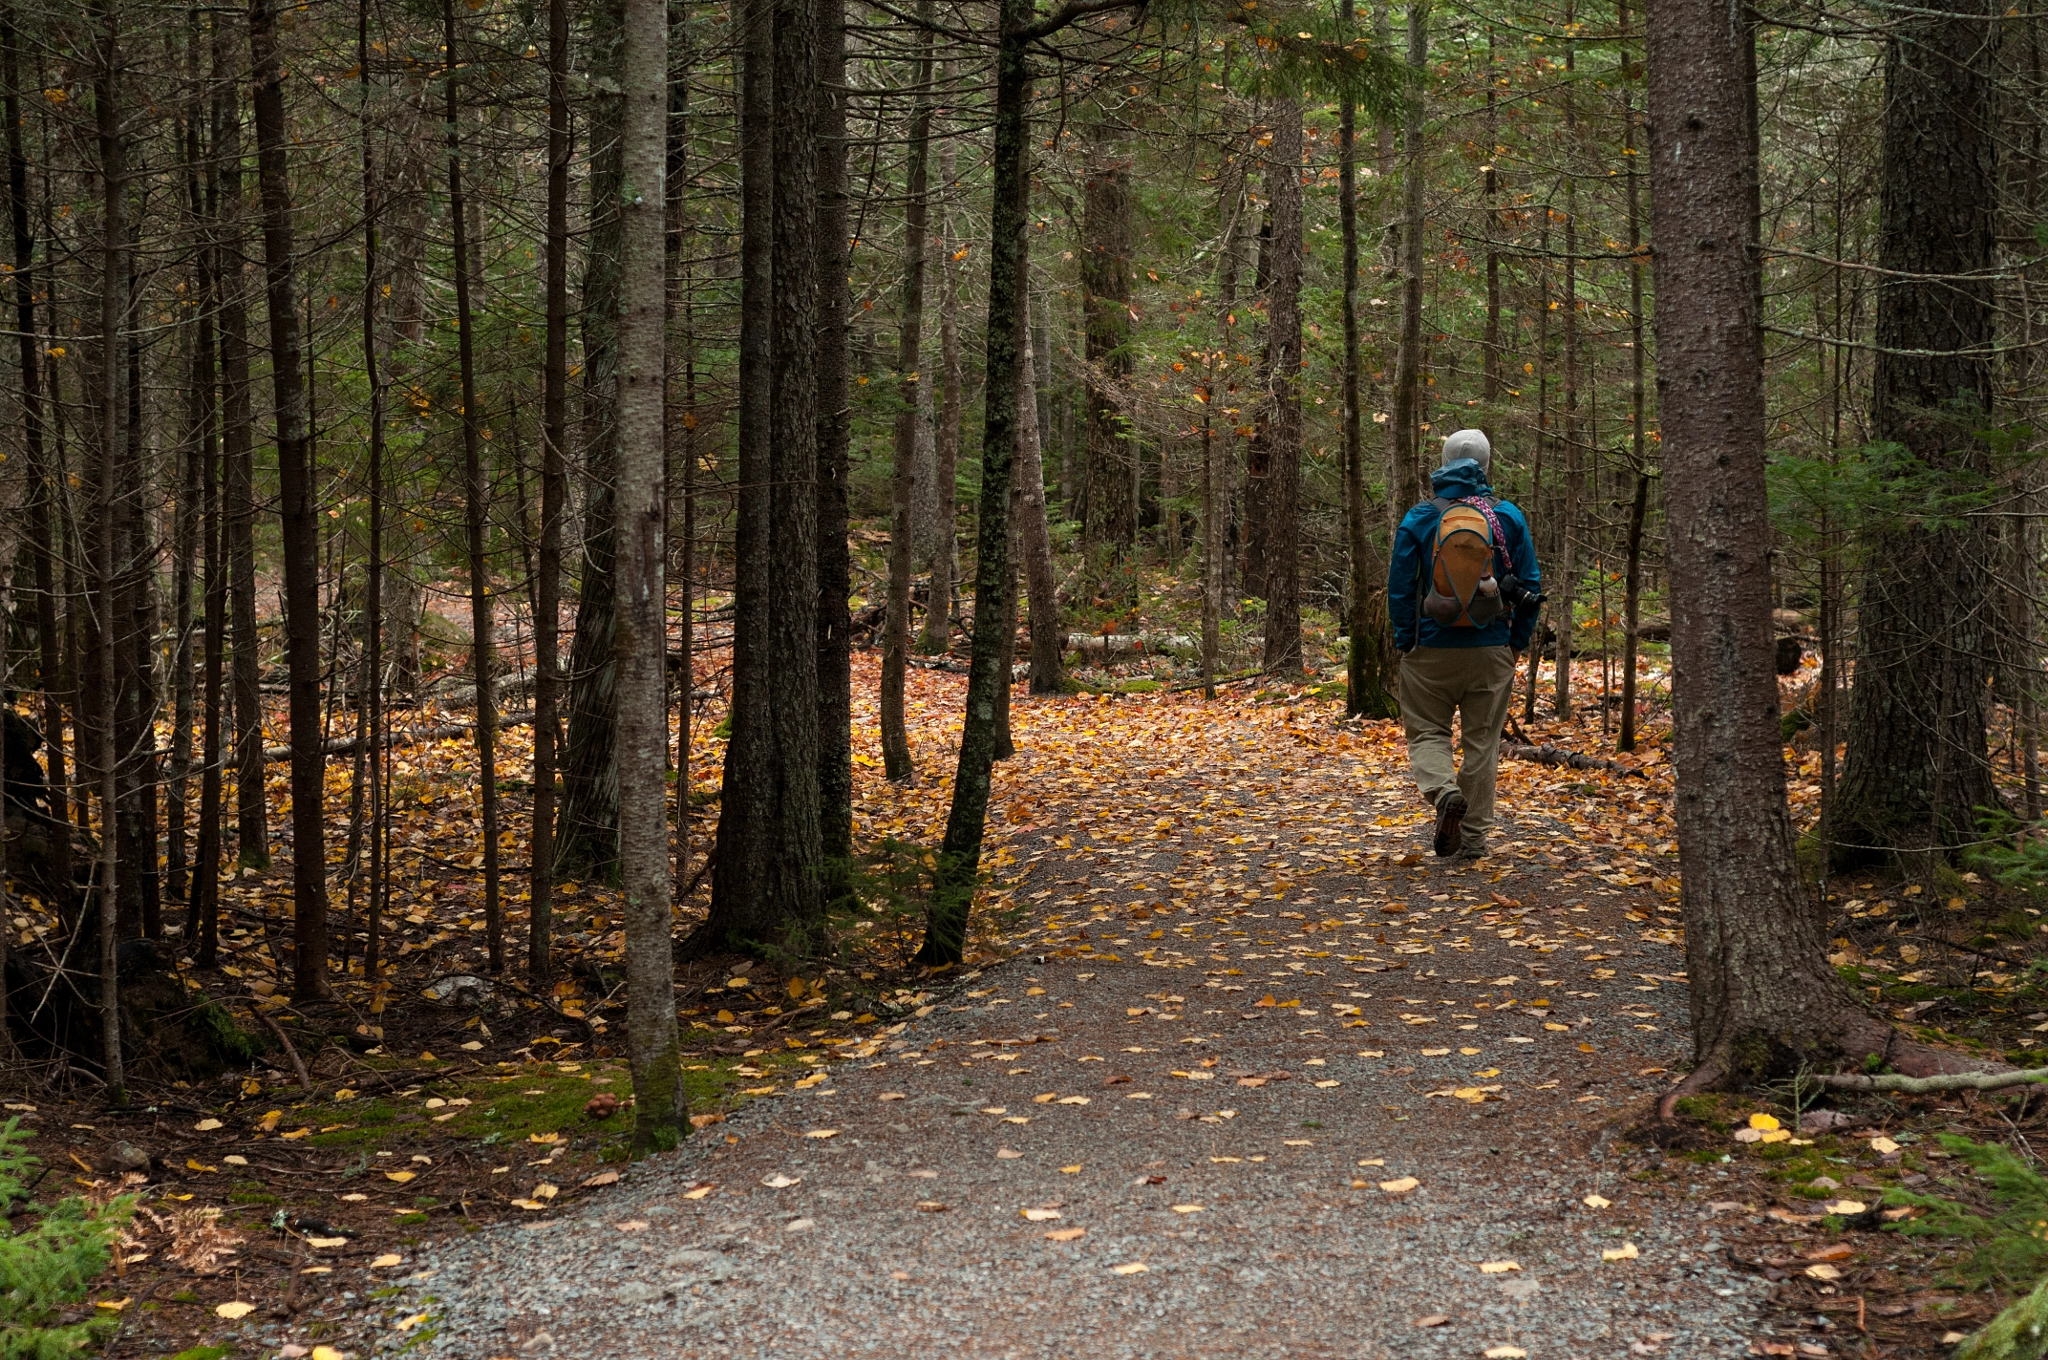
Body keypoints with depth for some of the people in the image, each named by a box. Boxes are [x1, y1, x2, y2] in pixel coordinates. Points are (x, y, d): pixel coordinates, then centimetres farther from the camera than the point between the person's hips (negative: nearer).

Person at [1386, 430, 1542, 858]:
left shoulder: (1417, 520, -4)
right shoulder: (1509, 518, -2)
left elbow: (1399, 589, -3)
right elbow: (1531, 586, 1)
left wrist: (1405, 642, 8)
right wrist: (1518, 642, 11)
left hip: (1431, 650, -1)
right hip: (1491, 650, 1)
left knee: (1427, 731, 10)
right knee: (1482, 740, 10)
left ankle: (1443, 791, -19)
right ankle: (1474, 835, 12)